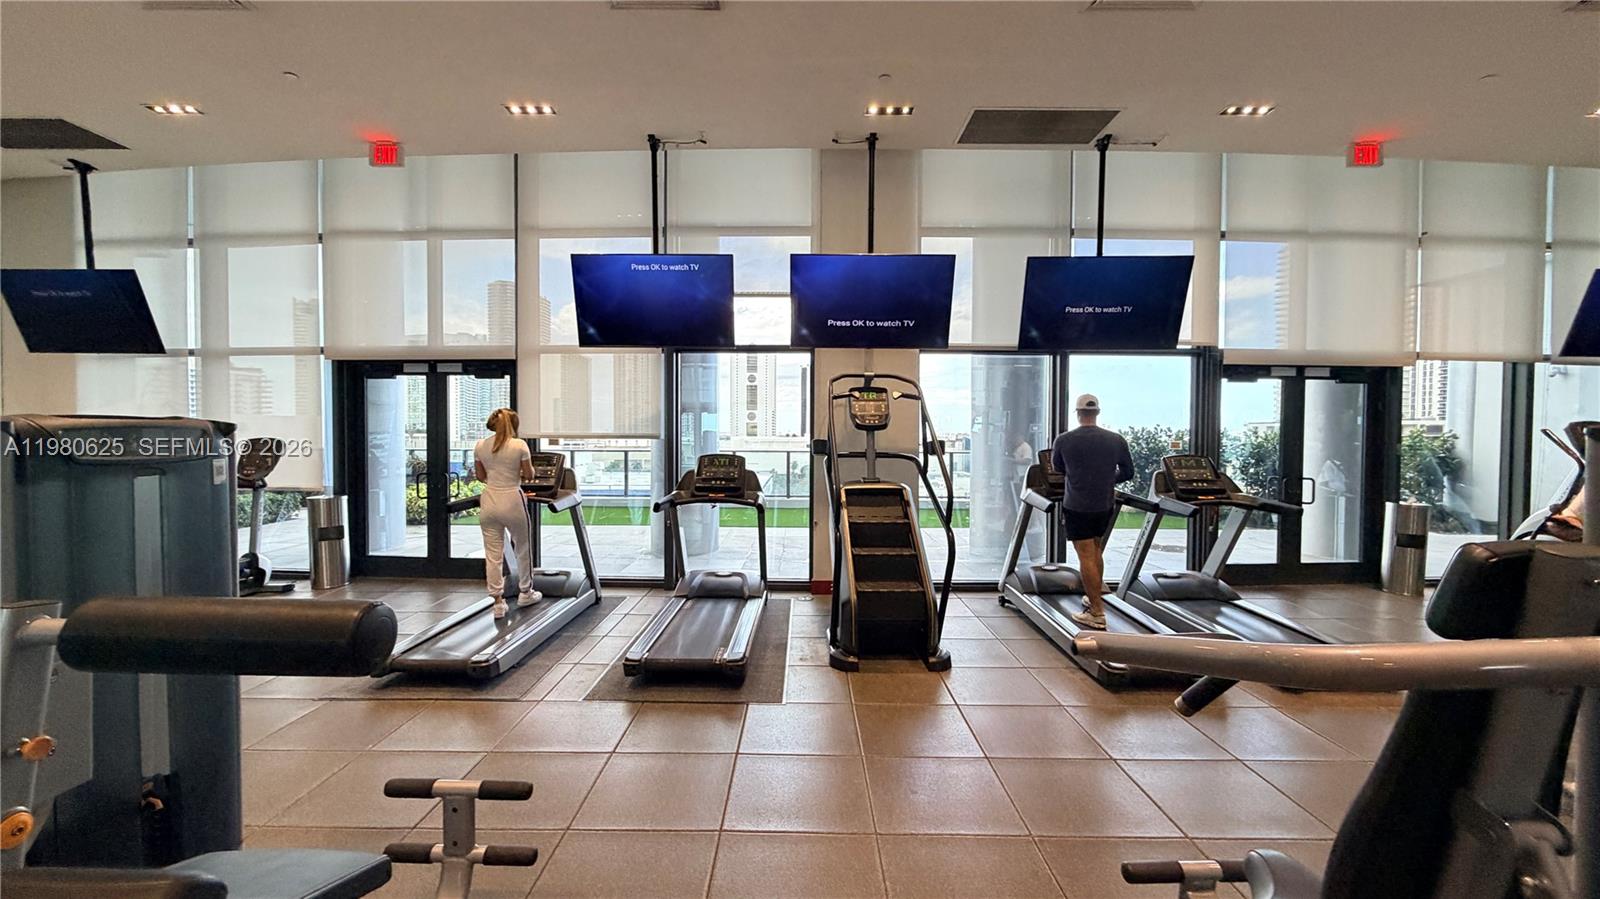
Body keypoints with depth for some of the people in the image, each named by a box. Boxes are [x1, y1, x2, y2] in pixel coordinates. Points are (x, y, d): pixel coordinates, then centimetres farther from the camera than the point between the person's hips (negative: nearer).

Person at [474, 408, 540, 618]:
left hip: (489, 502, 3)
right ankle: (525, 593, 30)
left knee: (493, 554, 7)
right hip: (512, 501, -3)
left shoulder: (480, 446, 2)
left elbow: (480, 476, 12)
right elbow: (529, 476, -3)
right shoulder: (519, 445, -10)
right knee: (523, 548, 17)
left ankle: (498, 602, 8)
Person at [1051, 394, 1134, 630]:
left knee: (1086, 557, -1)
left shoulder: (1064, 440, -9)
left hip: (1077, 506, -4)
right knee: (1095, 549, 23)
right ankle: (1095, 596, 30)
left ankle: (1097, 613, 1)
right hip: (1105, 505, 4)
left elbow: (1058, 468, 9)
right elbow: (1128, 472, 7)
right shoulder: (1116, 440, -3)